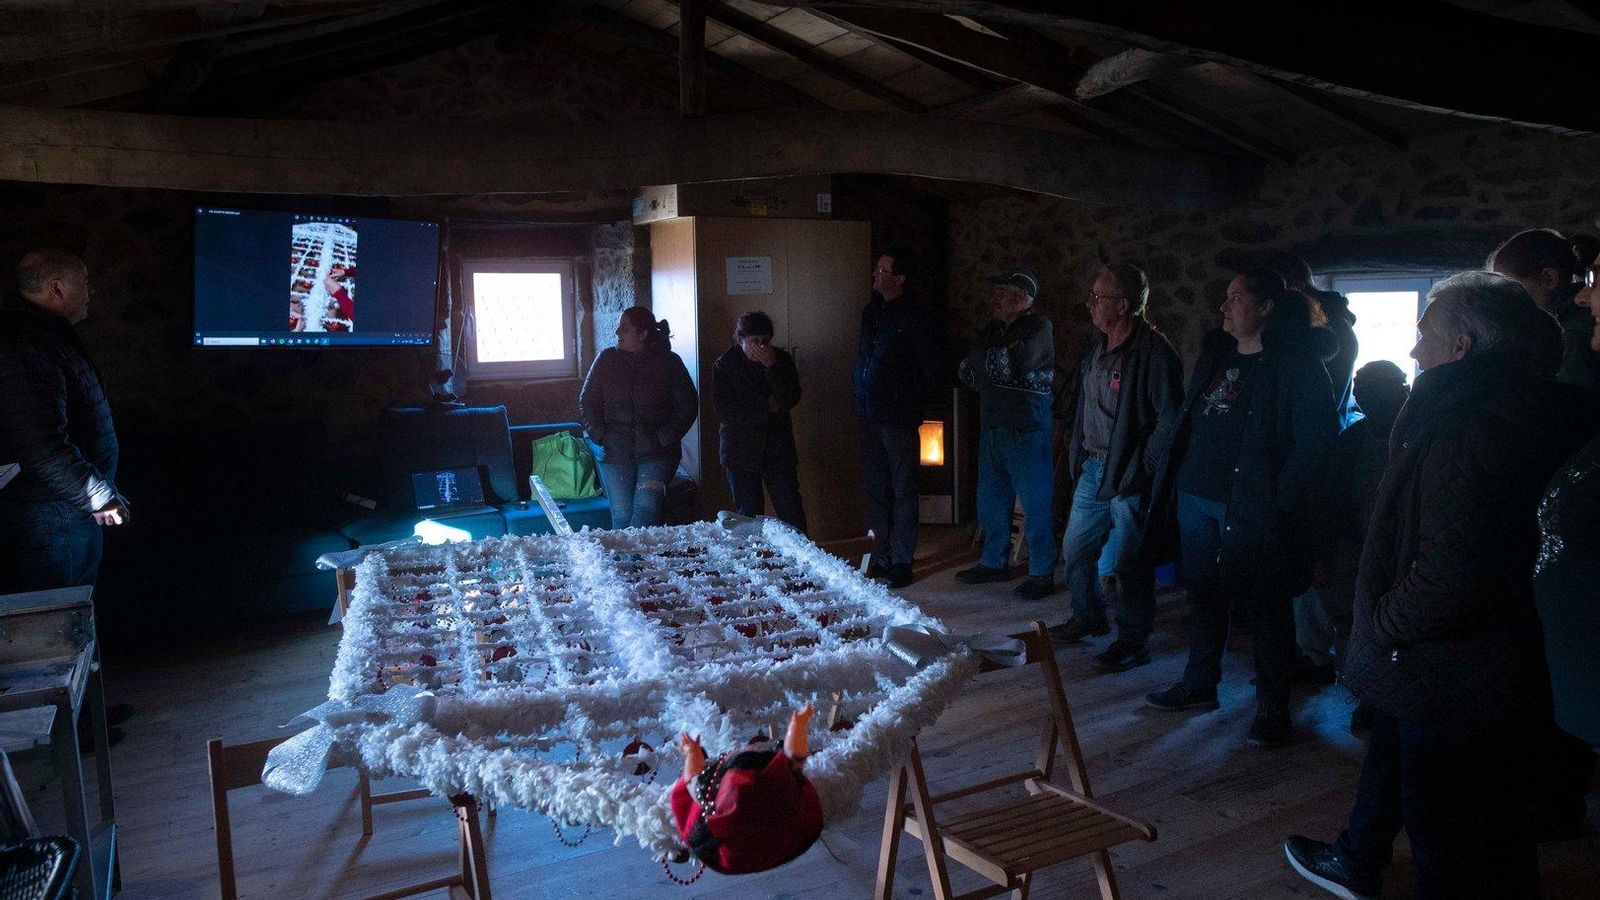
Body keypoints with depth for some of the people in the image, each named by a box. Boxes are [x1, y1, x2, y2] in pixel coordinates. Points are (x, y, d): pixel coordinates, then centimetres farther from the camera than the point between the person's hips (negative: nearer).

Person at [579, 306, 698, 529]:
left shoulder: (669, 362, 2)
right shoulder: (607, 359, 8)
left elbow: (689, 405, 3)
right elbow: (587, 401, 13)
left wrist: (665, 438, -5)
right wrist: (598, 437, 1)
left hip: (656, 453, -2)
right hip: (615, 453, 2)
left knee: (645, 510, -18)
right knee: (621, 515, 1)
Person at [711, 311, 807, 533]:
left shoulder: (781, 359, 3)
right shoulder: (724, 365, -2)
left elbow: (792, 398, -9)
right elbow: (723, 410, -11)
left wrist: (772, 366, -18)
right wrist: (765, 408, -10)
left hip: (778, 448, 1)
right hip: (740, 451, -1)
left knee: (792, 512, -3)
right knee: (748, 514, 3)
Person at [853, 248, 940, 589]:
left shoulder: (914, 317, -10)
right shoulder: (871, 312, 12)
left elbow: (930, 369, -9)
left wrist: (914, 409, -6)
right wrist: (860, 396, 13)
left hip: (898, 419, -7)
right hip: (869, 417, 7)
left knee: (903, 491, 1)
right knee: (876, 490, 12)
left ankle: (902, 561, 9)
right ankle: (880, 557, 22)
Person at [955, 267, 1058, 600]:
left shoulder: (1038, 327, -8)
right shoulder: (993, 330, 14)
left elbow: (1016, 364, -20)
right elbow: (967, 372, 9)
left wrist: (984, 360, -3)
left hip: (1026, 429, -8)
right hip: (993, 423, 8)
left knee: (1035, 503, -2)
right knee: (991, 498, 14)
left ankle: (1042, 573, 8)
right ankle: (993, 562, 29)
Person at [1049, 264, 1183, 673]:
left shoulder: (1154, 352, -19)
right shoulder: (1099, 348, 9)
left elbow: (1170, 420, -19)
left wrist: (1141, 470, -17)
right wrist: (1078, 454, 16)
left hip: (1129, 478, -9)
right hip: (1093, 470, 9)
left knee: (1128, 562, 2)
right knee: (1076, 548, 18)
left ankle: (1132, 641, 19)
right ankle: (1087, 617, 38)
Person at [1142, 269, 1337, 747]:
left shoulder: (1295, 363, -10)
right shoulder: (1216, 353, 12)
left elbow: (1315, 438, -14)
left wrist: (1279, 500, -17)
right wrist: (1171, 480, 10)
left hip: (1251, 508, -7)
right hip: (1197, 498, 7)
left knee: (1265, 605, 5)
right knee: (1204, 594, 16)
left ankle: (1273, 708, 18)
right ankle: (1199, 684, 31)